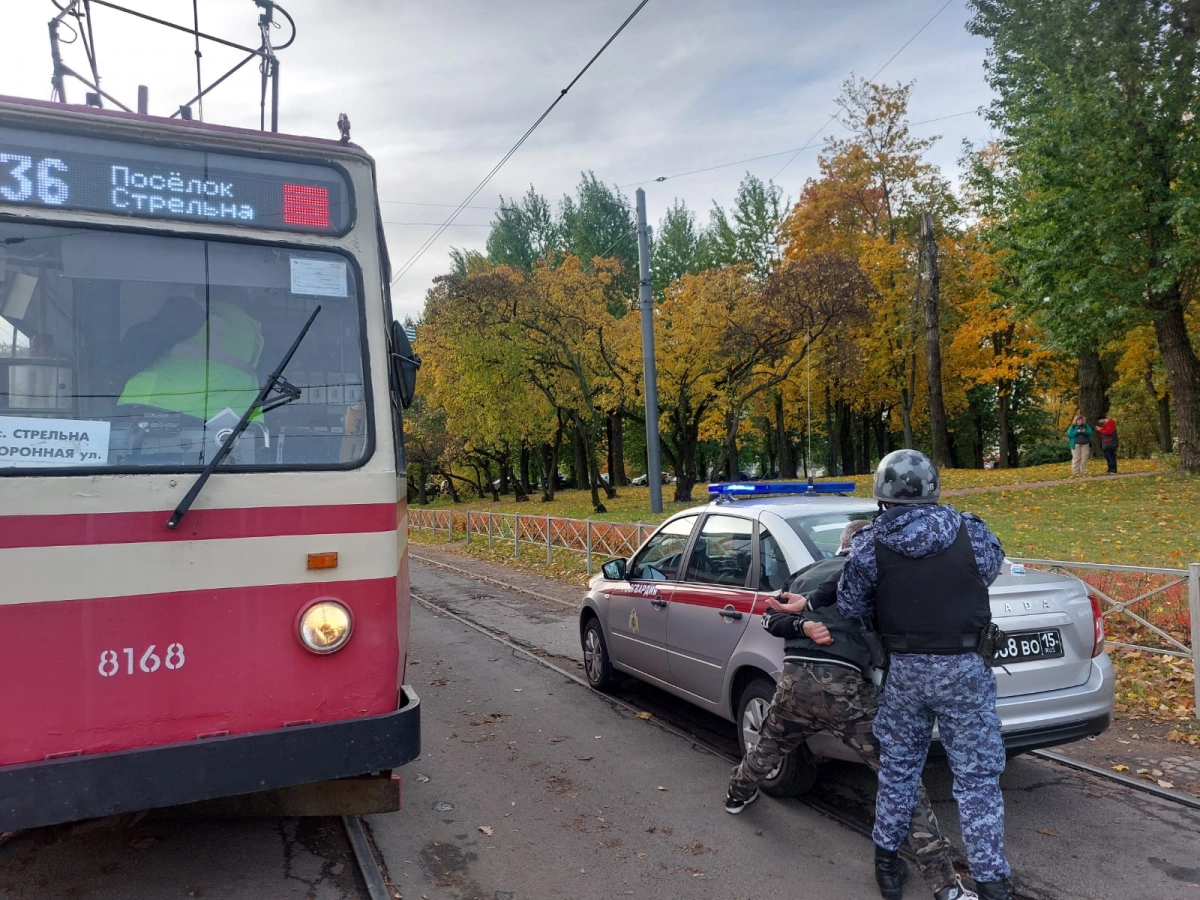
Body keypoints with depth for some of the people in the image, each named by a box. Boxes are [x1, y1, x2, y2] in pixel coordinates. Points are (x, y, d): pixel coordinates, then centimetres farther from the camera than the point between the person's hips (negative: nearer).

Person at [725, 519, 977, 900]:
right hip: (841, 683, -5)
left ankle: (737, 796, 59)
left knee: (767, 750, 33)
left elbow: (772, 618, 11)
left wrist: (803, 625, -5)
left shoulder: (806, 573, 23)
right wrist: (810, 604, -9)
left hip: (794, 679, 5)